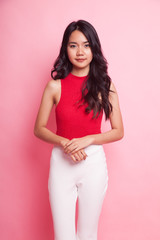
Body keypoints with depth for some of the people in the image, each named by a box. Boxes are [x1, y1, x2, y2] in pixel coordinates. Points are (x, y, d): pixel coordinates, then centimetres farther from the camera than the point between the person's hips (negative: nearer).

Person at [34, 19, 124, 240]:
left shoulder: (105, 86, -3)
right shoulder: (55, 86, -4)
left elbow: (118, 131, -1)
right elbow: (39, 129, 1)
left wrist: (87, 139, -16)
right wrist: (64, 143, -17)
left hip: (94, 163, 0)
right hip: (61, 163, 0)